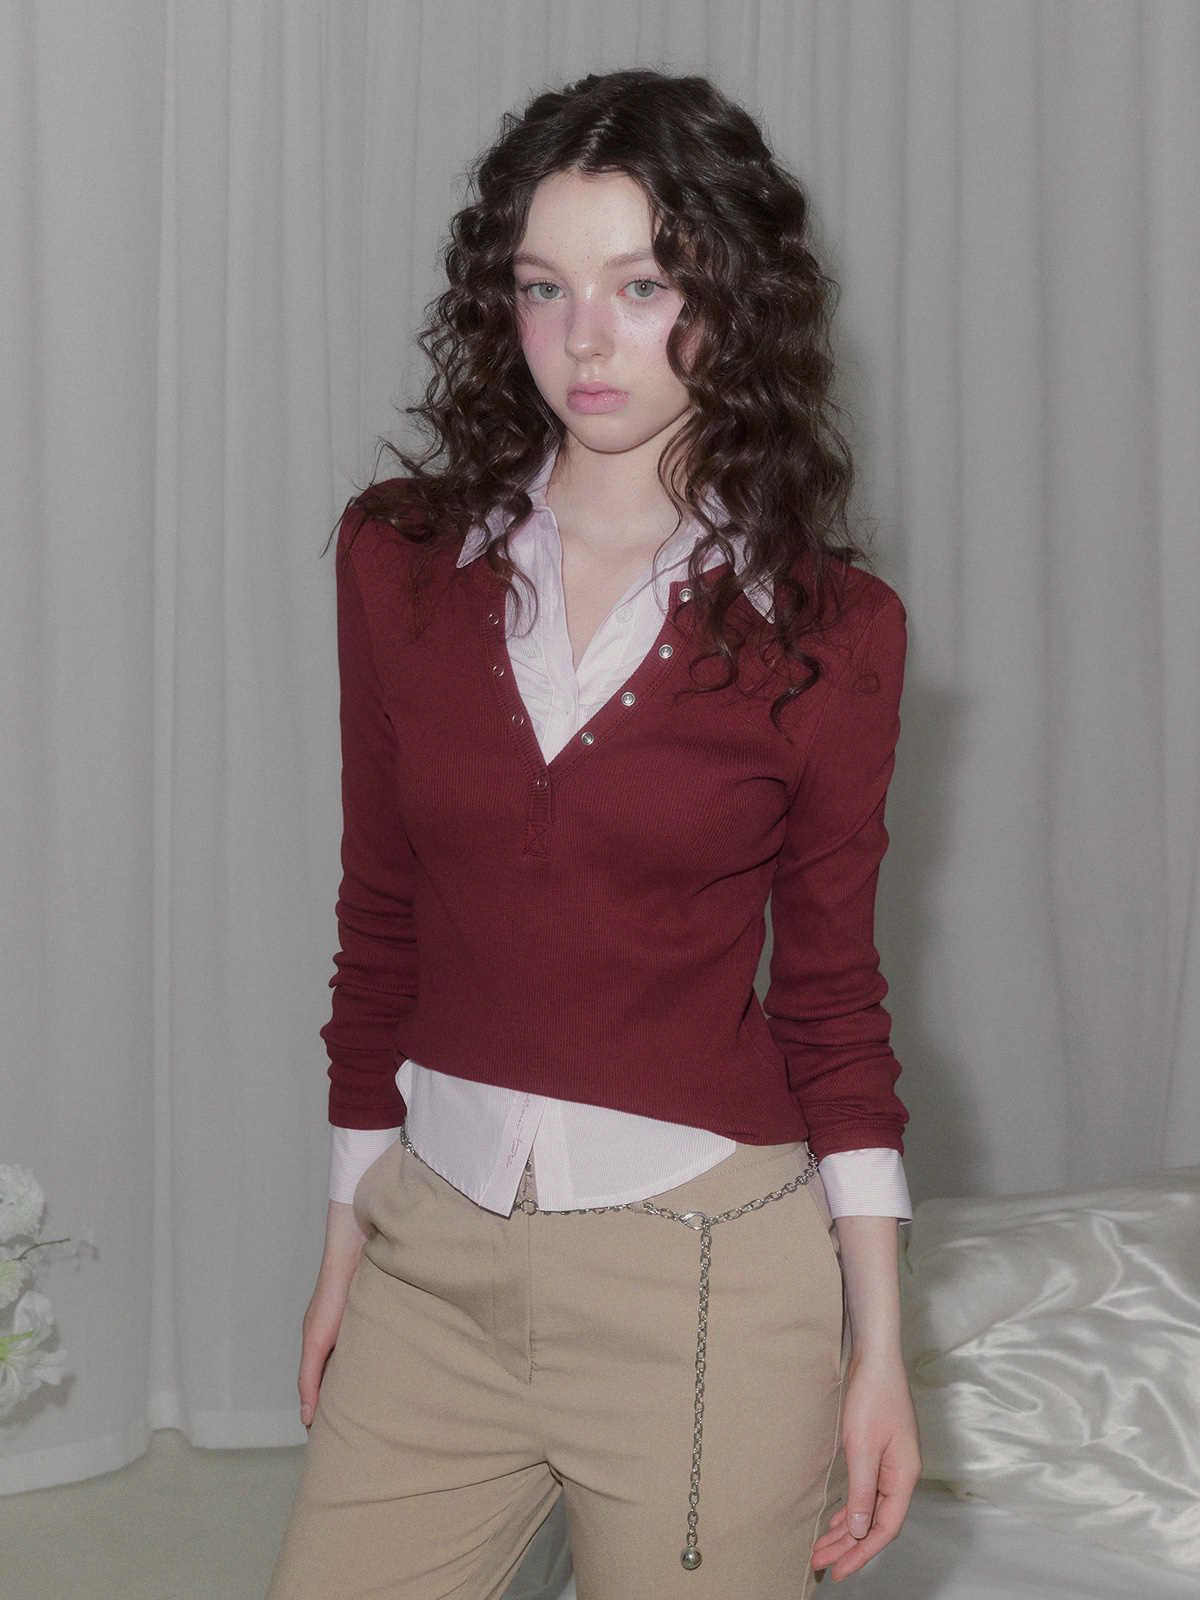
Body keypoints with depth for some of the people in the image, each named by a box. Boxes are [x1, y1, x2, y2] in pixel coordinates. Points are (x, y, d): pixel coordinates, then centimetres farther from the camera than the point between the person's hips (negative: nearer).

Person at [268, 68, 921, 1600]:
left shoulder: (826, 626, -6)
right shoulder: (401, 556, 1)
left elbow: (831, 992, 0)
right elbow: (380, 916, 8)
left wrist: (877, 1342, -1)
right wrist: (348, 1225, 11)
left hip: (702, 1264, -2)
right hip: (438, 1244, 3)